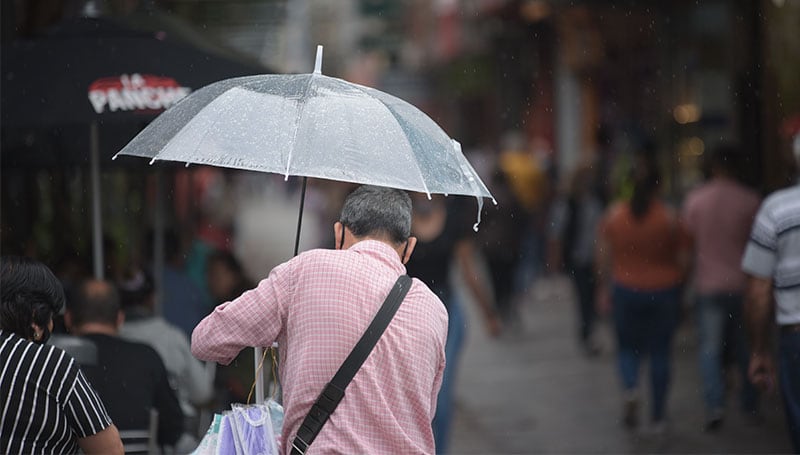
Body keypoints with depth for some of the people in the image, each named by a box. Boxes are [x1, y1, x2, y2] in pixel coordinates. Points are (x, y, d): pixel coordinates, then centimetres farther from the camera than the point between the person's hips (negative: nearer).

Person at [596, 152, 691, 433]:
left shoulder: (613, 215, -5)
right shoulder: (669, 218, -10)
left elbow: (604, 257, 0)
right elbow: (683, 259, -5)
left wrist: (603, 288, 12)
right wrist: (677, 283, 13)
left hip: (626, 291, 1)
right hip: (664, 291, -1)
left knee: (628, 347, 16)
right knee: (660, 352, 9)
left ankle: (630, 388, -13)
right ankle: (658, 417, 12)